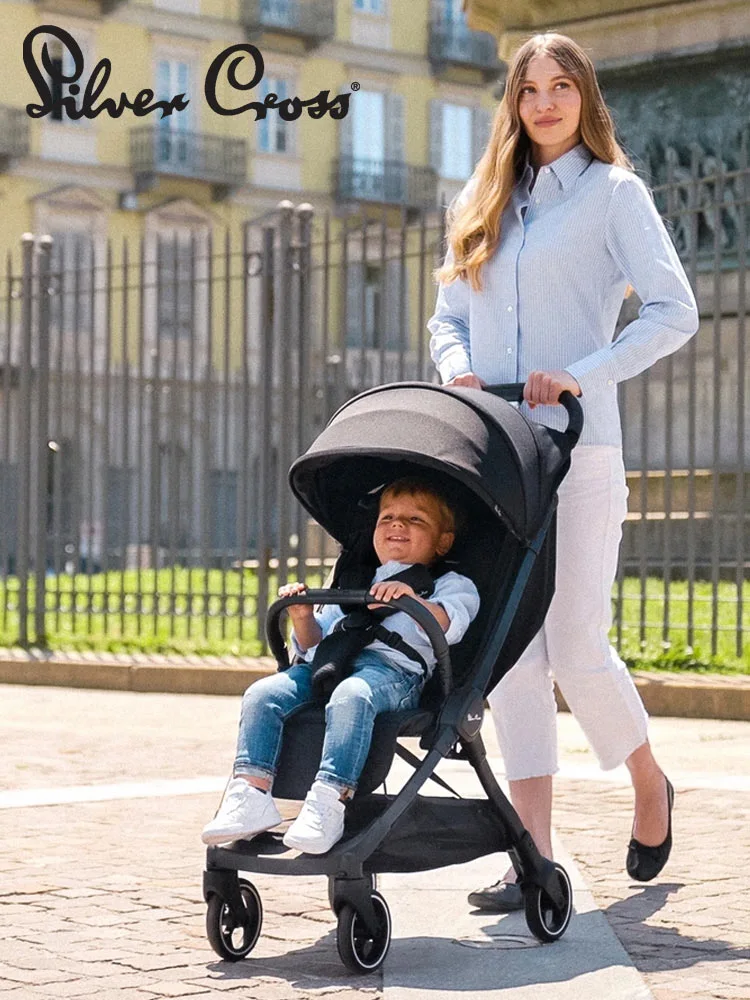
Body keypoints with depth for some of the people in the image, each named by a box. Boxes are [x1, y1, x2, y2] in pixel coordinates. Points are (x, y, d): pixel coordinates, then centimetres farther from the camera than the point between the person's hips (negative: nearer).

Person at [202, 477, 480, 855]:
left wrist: (413, 600, -21)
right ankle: (251, 792, -27)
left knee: (351, 695, -39)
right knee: (262, 693, -21)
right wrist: (303, 619, 11)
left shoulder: (449, 584, 20)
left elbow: (450, 625, -3)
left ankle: (329, 802, -48)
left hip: (392, 667, -6)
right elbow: (315, 645, 32)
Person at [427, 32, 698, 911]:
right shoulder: (479, 205, 18)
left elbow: (674, 313, -5)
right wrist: (457, 369, -2)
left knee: (576, 645, -6)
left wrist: (581, 375, -15)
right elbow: (448, 318, 21)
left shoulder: (614, 193, 3)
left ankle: (649, 784, 22)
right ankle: (535, 855, 1)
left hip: (576, 445, -4)